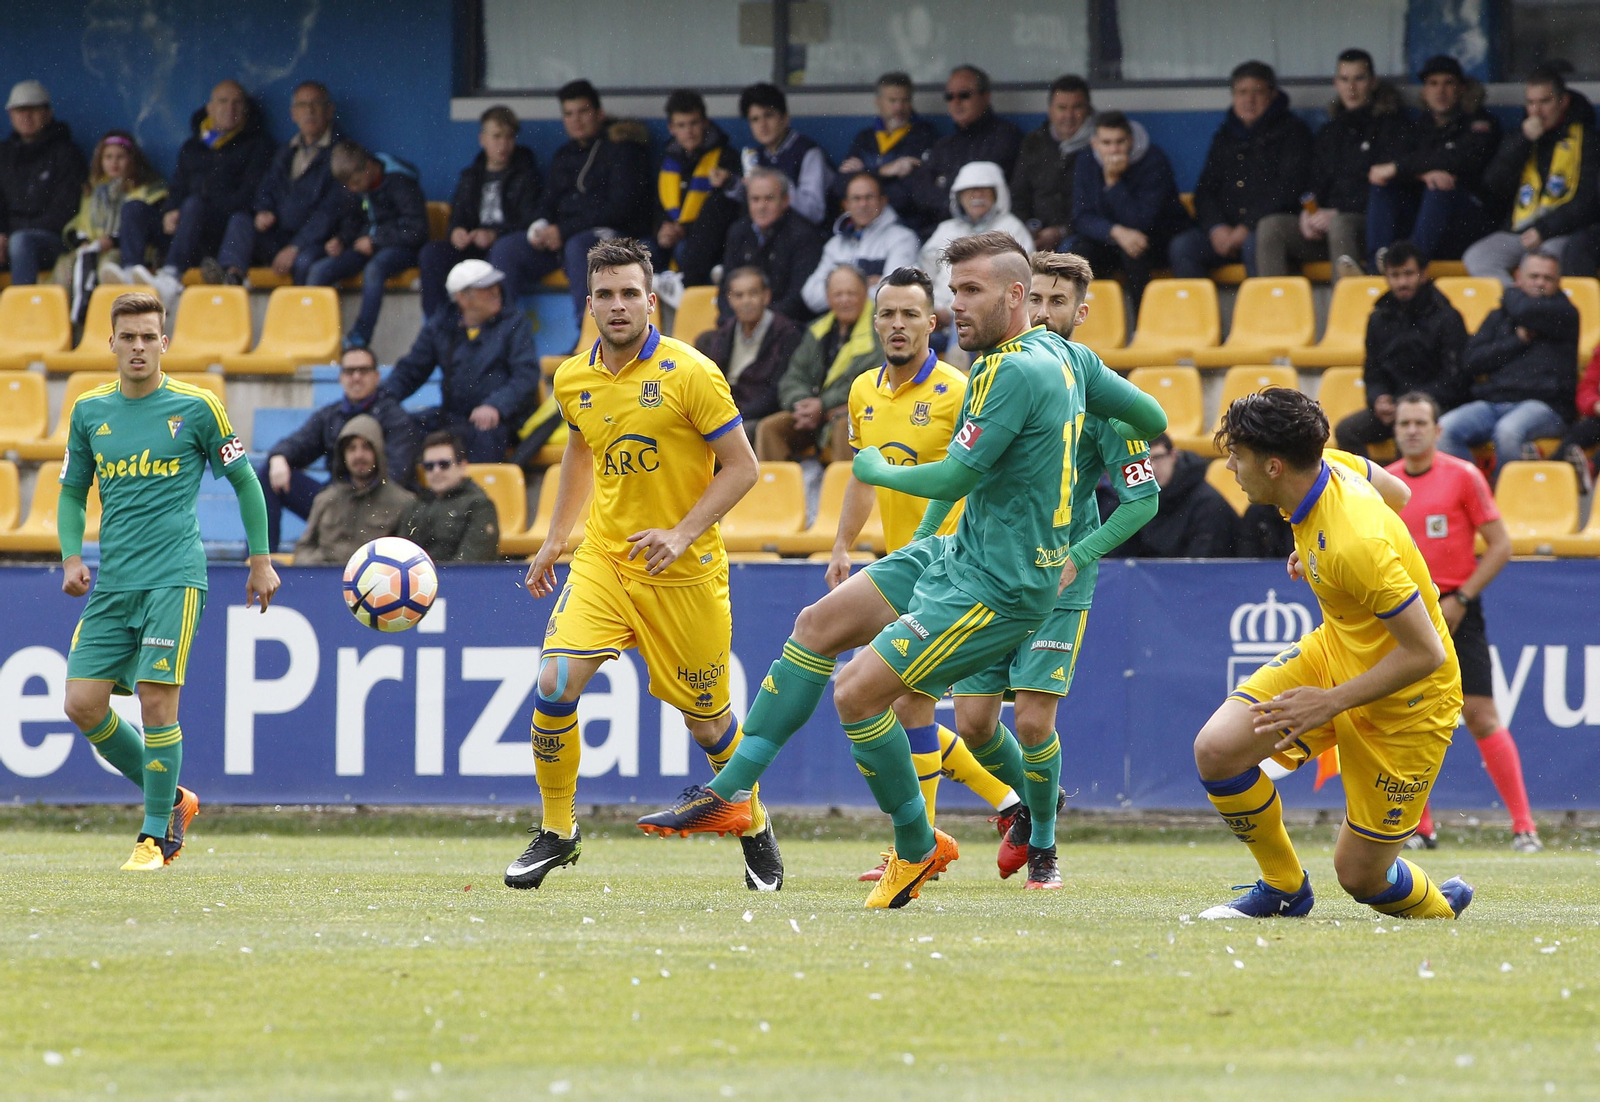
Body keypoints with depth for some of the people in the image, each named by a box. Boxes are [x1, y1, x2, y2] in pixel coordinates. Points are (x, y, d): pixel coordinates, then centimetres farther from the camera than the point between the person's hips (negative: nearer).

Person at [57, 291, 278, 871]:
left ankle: (154, 835, -1)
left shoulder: (196, 407, -1)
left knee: (156, 698, -14)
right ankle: (171, 799, 16)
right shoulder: (89, 411, 10)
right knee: (83, 704, -4)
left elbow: (245, 481, 7)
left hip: (173, 577, -5)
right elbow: (73, 492, 19)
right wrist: (72, 557, 3)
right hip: (112, 584, 5)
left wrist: (261, 560, 6)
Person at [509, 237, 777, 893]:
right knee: (555, 684, -17)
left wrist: (681, 534, -20)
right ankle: (556, 832, 0)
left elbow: (741, 468, -10)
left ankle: (755, 832, 33)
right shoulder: (573, 379, 2)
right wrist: (554, 539, 21)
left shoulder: (689, 374, -13)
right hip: (603, 561, 3)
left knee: (706, 719, 5)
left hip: (684, 572, -3)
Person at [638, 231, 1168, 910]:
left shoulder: (1014, 371, -22)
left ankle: (919, 847, 5)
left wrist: (877, 470, -4)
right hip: (952, 555, 11)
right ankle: (728, 793, 13)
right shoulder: (1064, 355, 5)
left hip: (998, 586, -11)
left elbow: (954, 478, -23)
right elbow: (1152, 420, 13)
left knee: (856, 691, -14)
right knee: (817, 626, 10)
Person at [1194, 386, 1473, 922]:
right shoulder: (1332, 466, -10)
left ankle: (1438, 904, 33)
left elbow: (1425, 652, -30)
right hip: (1334, 651, 8)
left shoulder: (1355, 546, -35)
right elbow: (1395, 491, 13)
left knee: (1359, 874, -2)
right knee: (1216, 749, -12)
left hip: (1406, 699, -8)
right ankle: (1284, 888, 10)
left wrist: (1331, 701, -25)